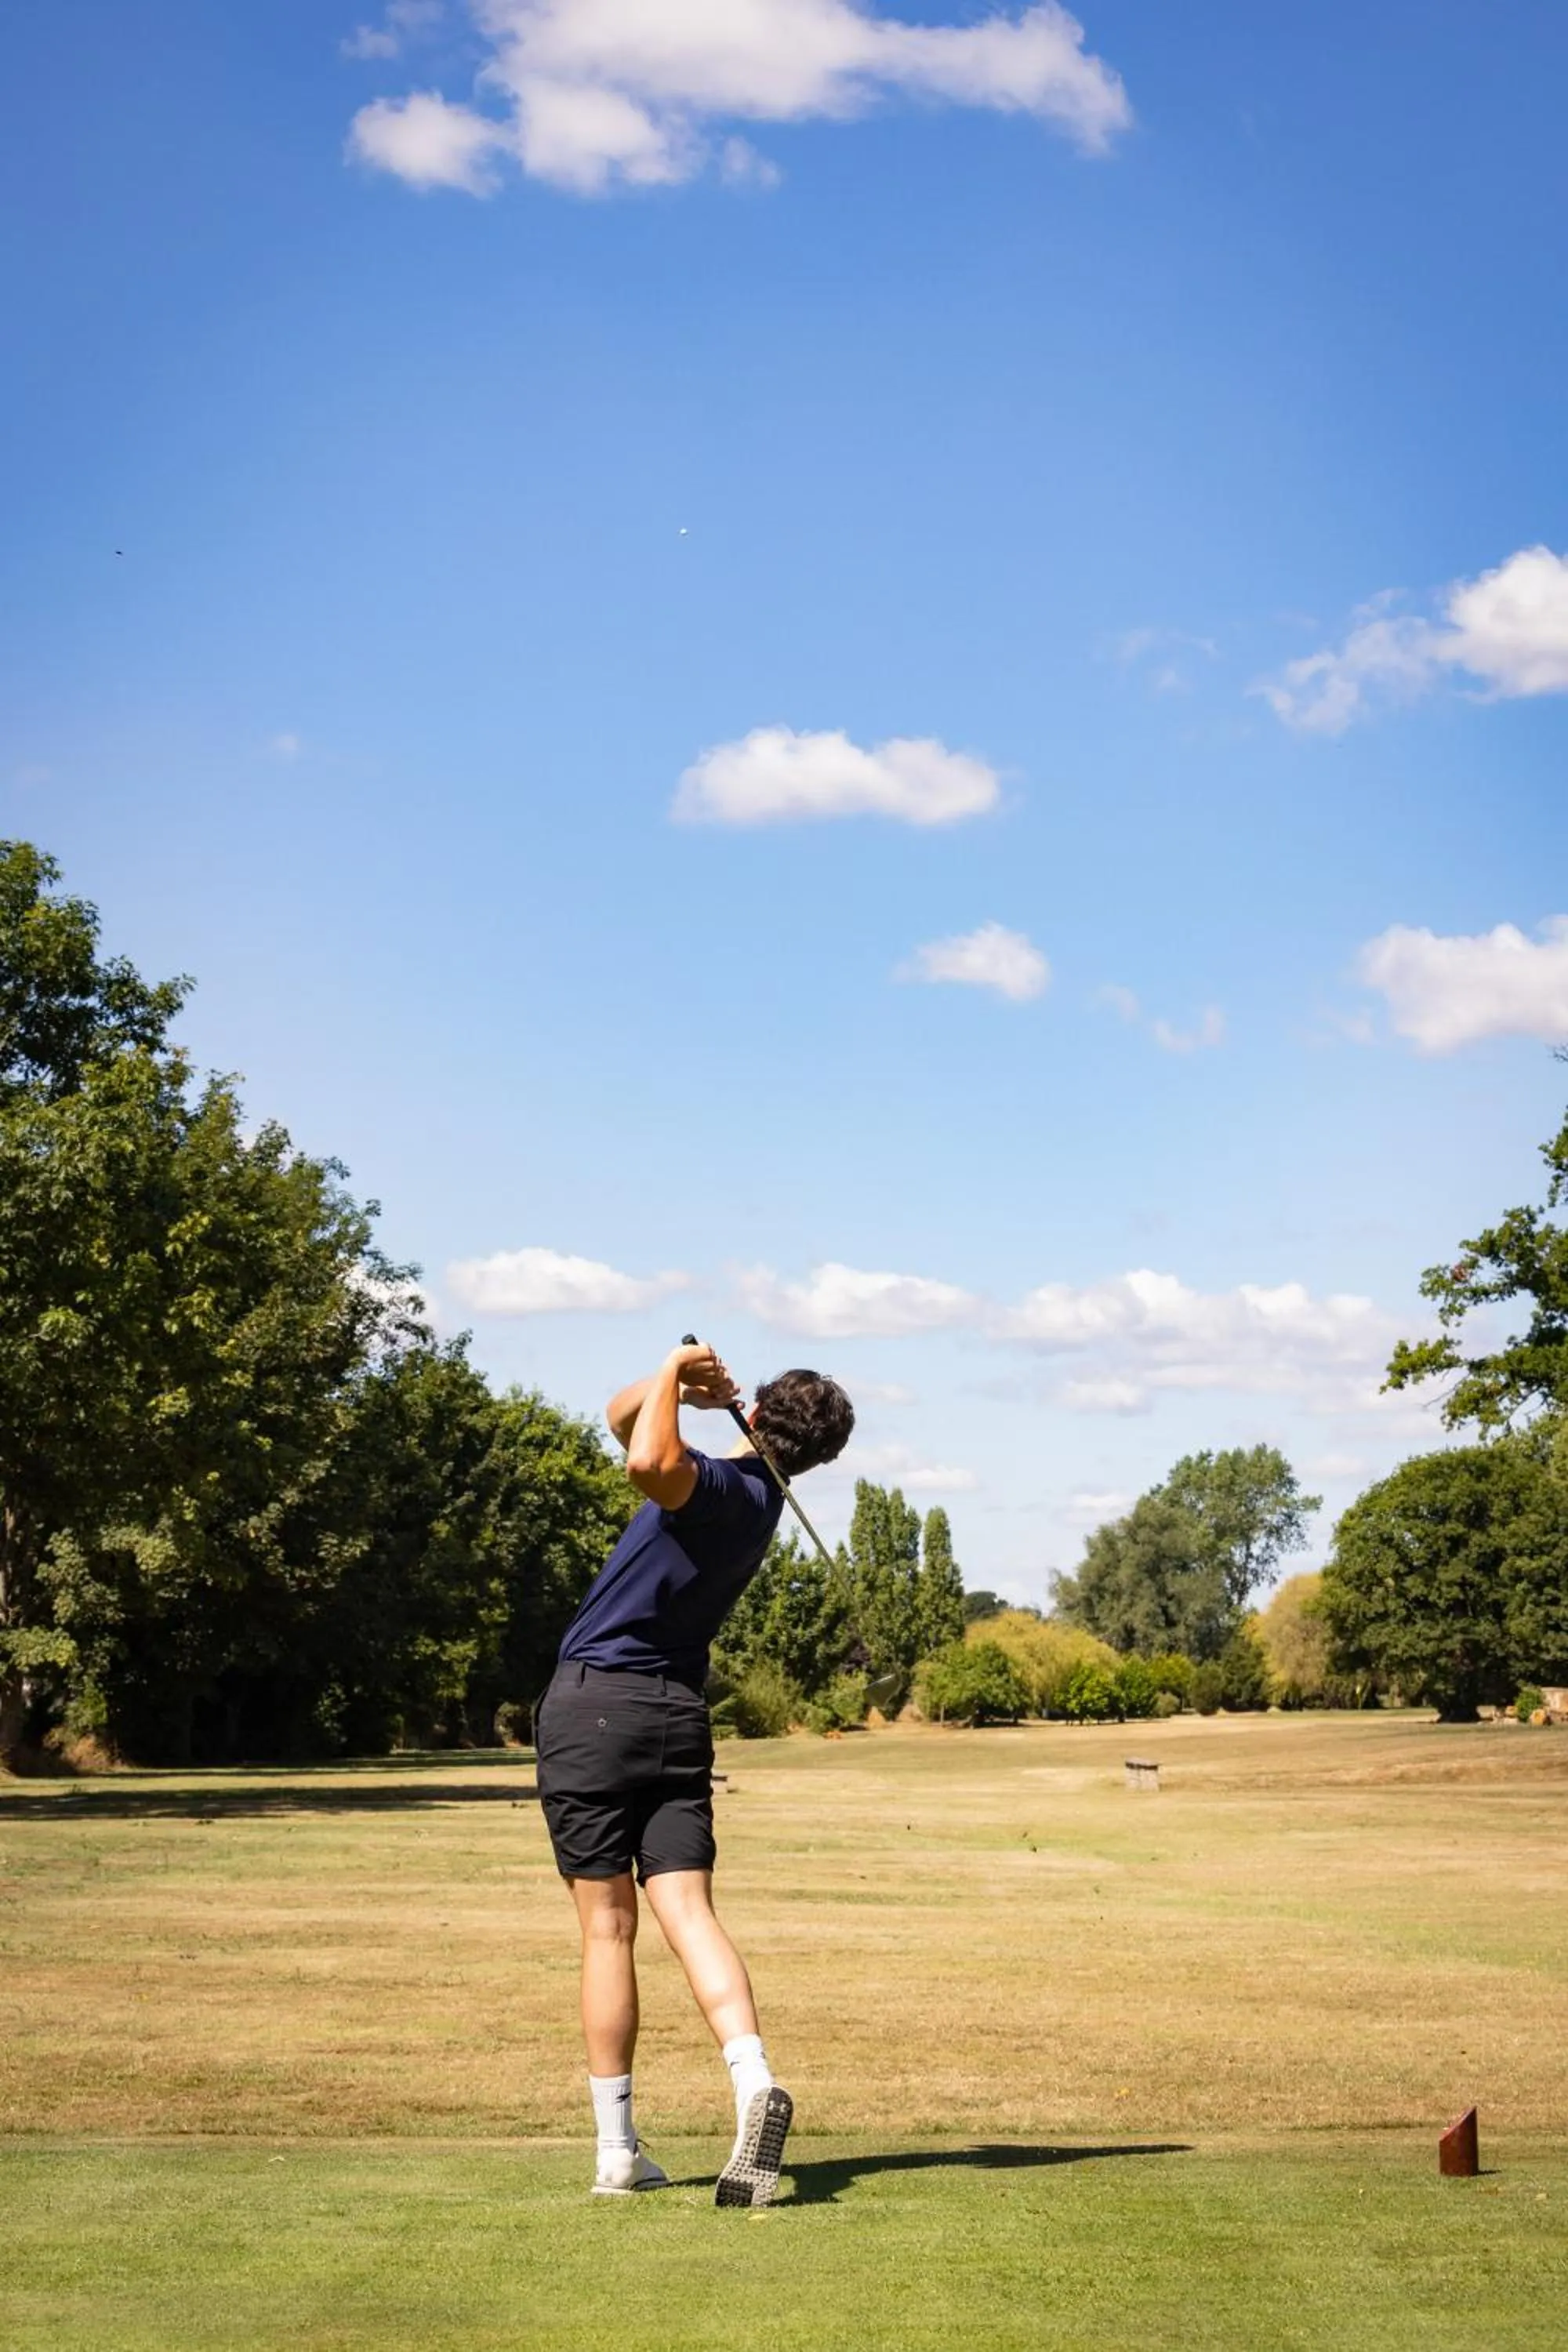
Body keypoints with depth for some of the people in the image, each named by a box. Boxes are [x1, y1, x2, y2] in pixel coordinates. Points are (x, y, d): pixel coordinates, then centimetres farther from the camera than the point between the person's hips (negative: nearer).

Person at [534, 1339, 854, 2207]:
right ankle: (753, 2080, -27)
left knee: (607, 1929, 0)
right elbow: (624, 1418, 23)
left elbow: (649, 1460, -37)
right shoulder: (756, 1497, 14)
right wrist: (679, 1385, 6)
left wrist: (674, 1377, -19)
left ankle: (618, 2151, 4)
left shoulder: (723, 1488, -11)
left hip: (593, 1704, -6)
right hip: (679, 1713, 6)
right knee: (687, 1911, -3)